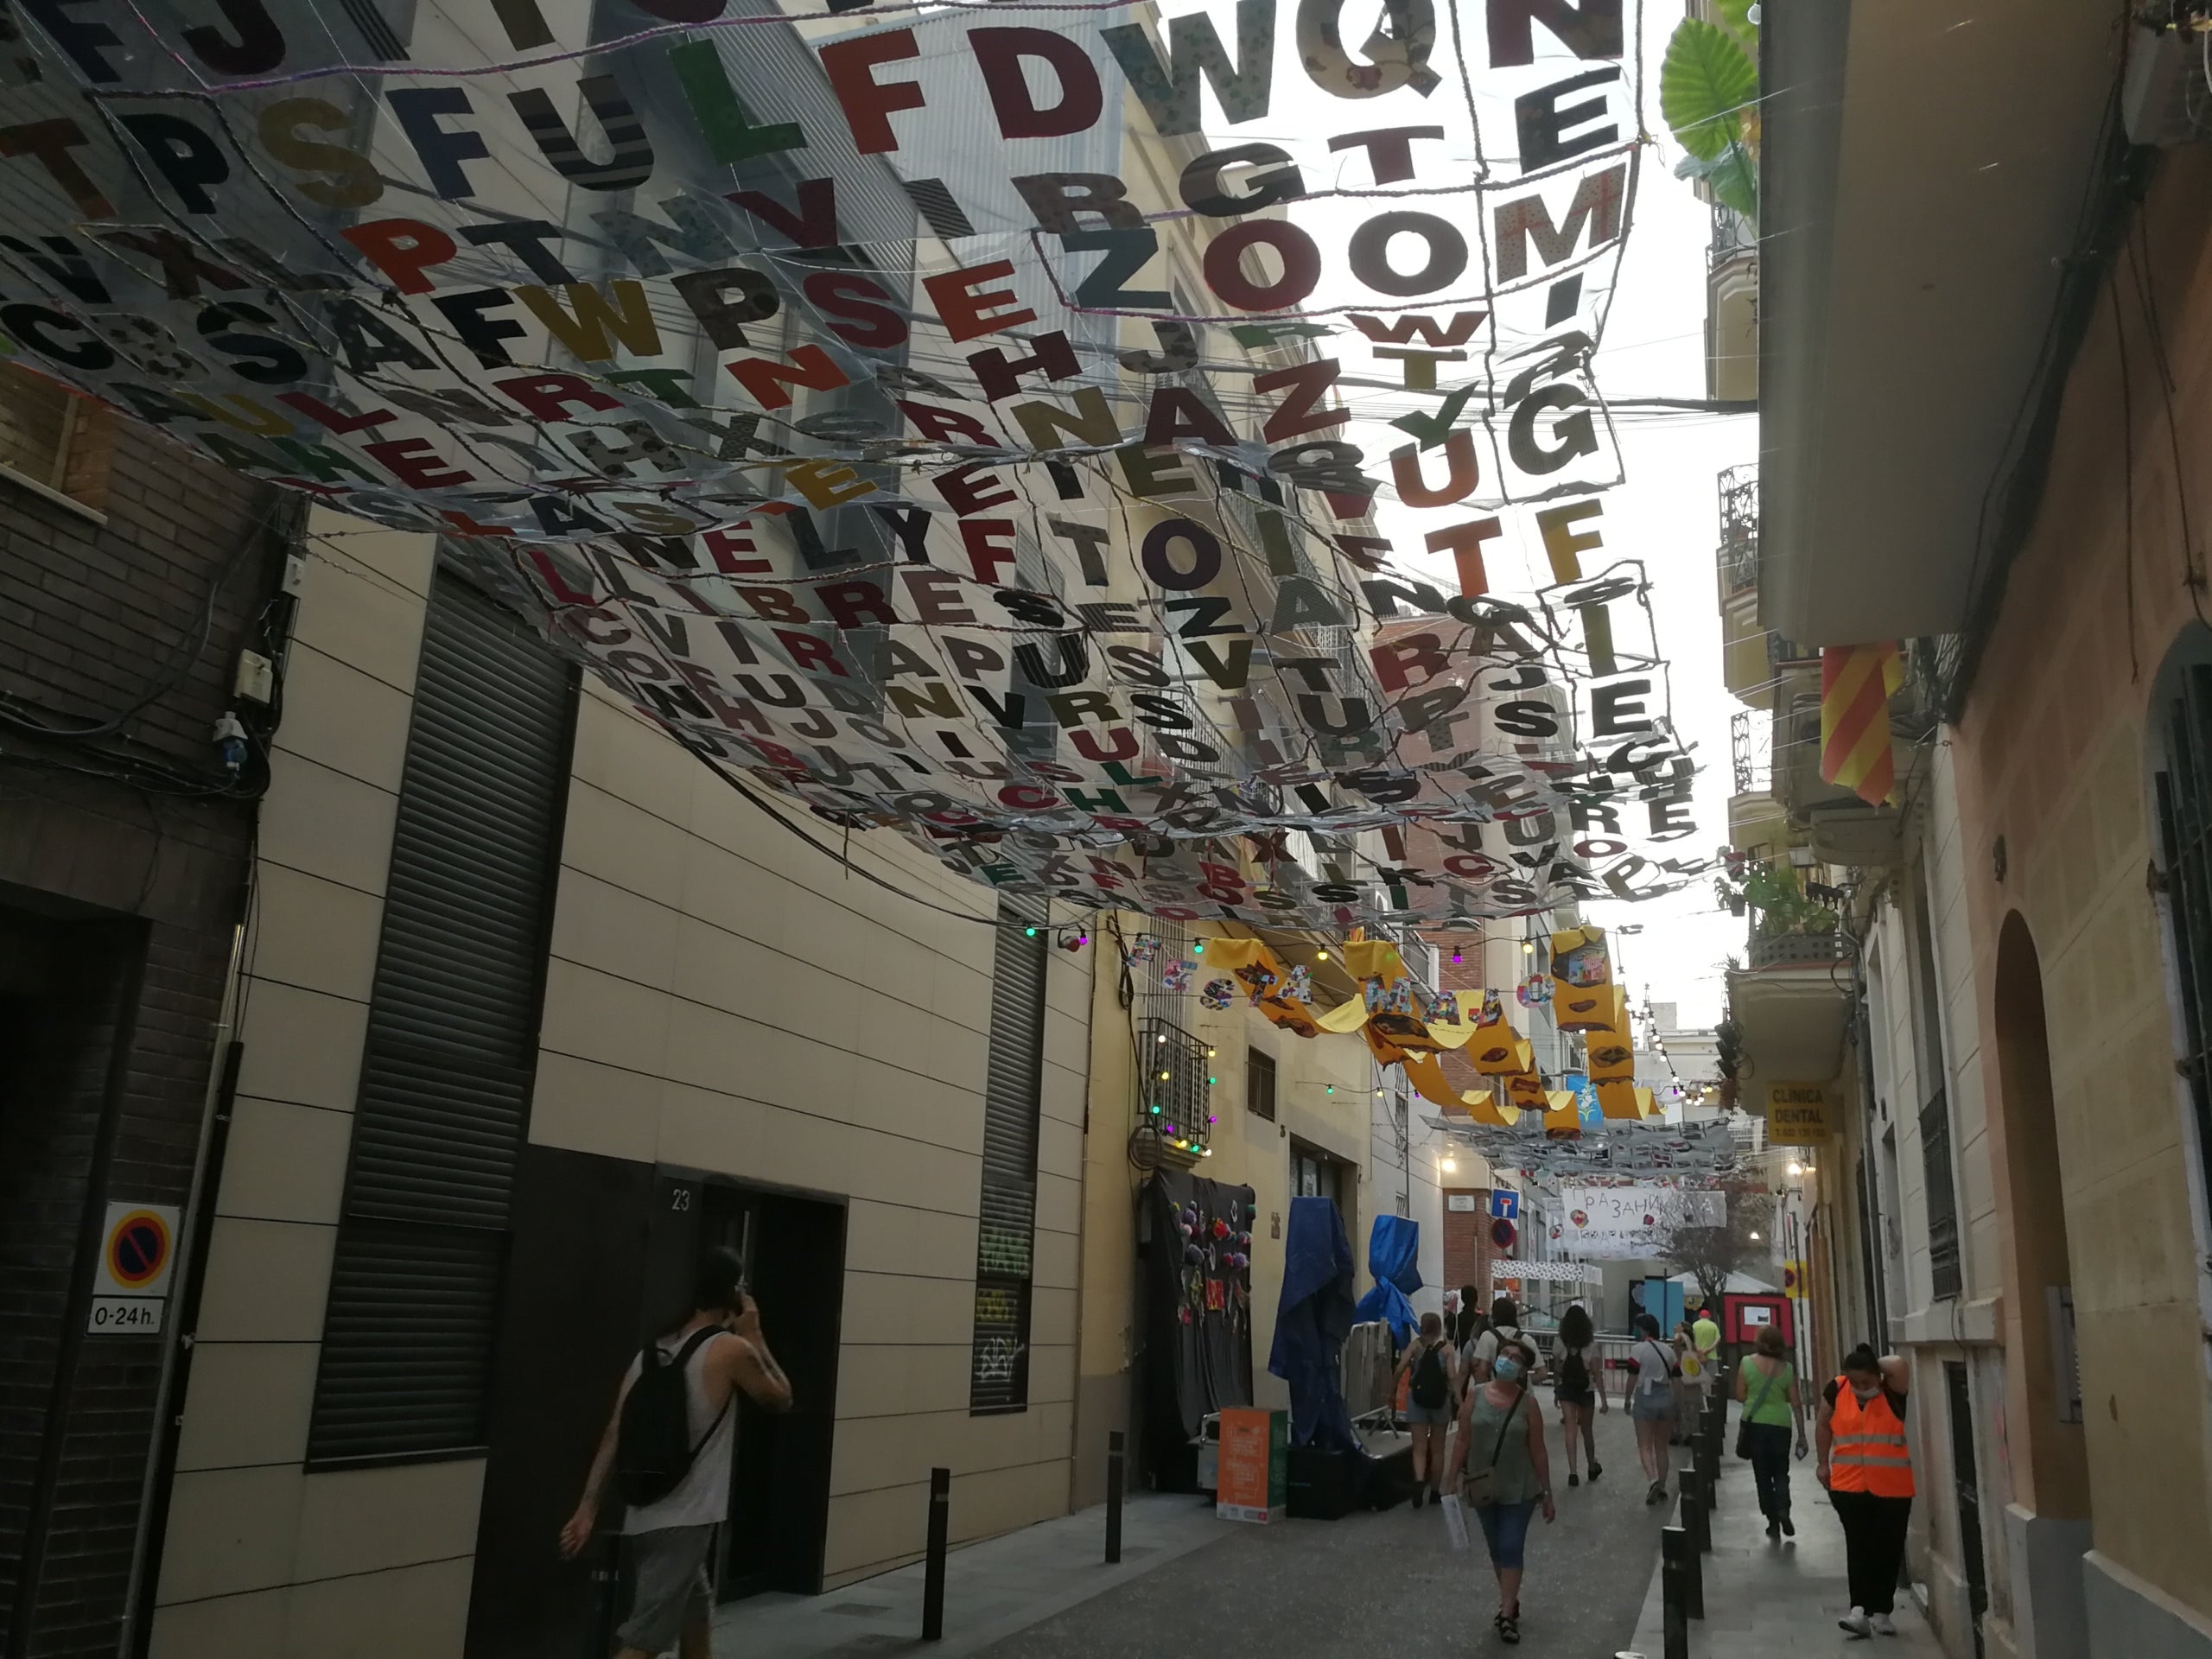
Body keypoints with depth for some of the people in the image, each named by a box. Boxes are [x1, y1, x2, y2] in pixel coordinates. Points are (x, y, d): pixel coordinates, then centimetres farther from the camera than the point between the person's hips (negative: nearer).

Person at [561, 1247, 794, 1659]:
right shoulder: (733, 1351, -10)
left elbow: (614, 1434, 4)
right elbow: (781, 1399, 6)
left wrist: (588, 1508, 4)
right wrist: (754, 1336, 9)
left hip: (645, 1517, 8)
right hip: (682, 1522, -8)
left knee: (696, 1614, 26)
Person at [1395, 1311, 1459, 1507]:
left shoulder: (1415, 1345, 0)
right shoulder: (1446, 1348, -1)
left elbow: (1400, 1369, -8)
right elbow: (1452, 1375, -13)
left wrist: (1392, 1391, 2)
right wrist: (1459, 1398, -13)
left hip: (1417, 1398, 0)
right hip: (1440, 1400, 0)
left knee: (1419, 1447, 0)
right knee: (1437, 1449, 15)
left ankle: (1419, 1481, -25)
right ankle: (1434, 1491, 23)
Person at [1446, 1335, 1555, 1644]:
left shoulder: (1528, 1403, -10)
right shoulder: (1475, 1395, -7)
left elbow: (1538, 1452, -4)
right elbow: (1462, 1441, -1)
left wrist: (1547, 1494, -1)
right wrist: (1453, 1481, 0)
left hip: (1519, 1490, -2)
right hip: (1483, 1488, 2)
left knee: (1511, 1549, -4)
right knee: (1496, 1549, 15)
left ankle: (1507, 1615, 3)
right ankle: (1510, 1602, 33)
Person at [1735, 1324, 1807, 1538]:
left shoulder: (1747, 1363, -7)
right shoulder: (1787, 1369, -3)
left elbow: (1741, 1396, -4)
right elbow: (1796, 1404, 0)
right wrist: (1802, 1435, 7)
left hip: (1754, 1424, -1)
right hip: (1780, 1424, 1)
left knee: (1762, 1475, 10)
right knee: (1781, 1472, 16)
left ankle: (1773, 1522, 10)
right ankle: (1783, 1509, -8)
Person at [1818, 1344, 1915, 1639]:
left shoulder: (1892, 1392, -9)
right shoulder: (1835, 1390, -3)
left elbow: (1900, 1365, -31)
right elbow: (1825, 1426, 13)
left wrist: (1876, 1364, -11)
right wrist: (1824, 1463, 15)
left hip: (1892, 1487, 0)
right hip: (1849, 1485, 1)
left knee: (1888, 1548, 7)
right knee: (1858, 1546, -7)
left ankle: (1881, 1612, 18)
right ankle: (1859, 1610, -12)